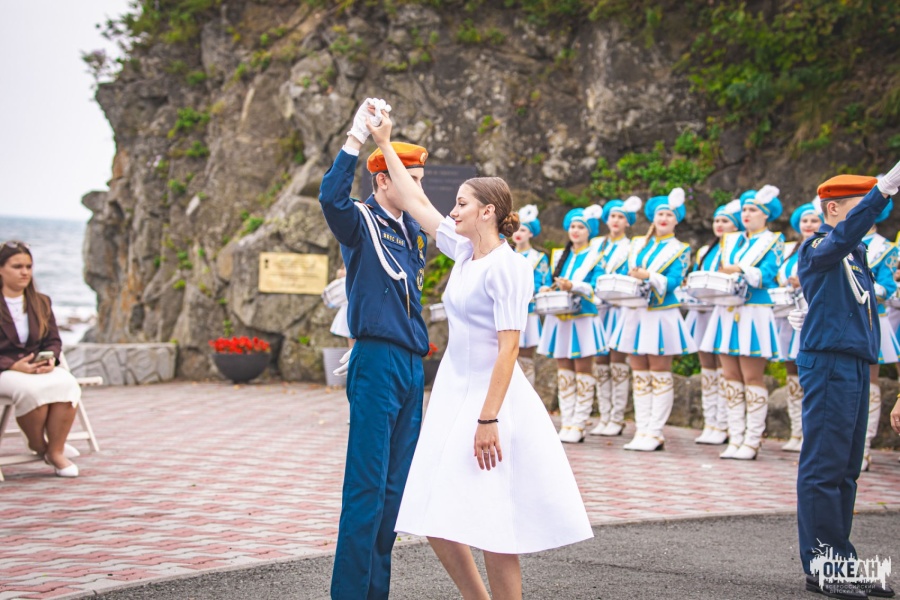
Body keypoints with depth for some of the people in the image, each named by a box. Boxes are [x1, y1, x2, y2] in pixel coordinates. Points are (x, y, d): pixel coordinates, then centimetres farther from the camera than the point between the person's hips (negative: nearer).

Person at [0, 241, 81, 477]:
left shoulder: (41, 302, 17)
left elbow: (54, 340, 15)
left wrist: (50, 358, -8)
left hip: (40, 367, 5)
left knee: (68, 384, -29)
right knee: (31, 388, -38)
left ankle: (56, 451, -18)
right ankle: (37, 445, -10)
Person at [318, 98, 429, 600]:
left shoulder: (412, 230, 17)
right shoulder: (361, 221, -5)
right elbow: (332, 197, -28)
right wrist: (357, 139, -33)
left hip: (412, 365, 8)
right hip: (377, 361, -8)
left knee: (395, 485, 11)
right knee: (367, 486, -10)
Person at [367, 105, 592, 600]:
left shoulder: (507, 267, -15)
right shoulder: (463, 252, 8)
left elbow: (508, 347, -19)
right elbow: (417, 203, 18)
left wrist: (488, 419, -23)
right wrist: (385, 146, 21)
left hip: (490, 394, -8)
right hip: (452, 390, 8)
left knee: (492, 530, -5)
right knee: (436, 522, 8)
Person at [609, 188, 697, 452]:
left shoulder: (680, 250, 3)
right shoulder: (637, 244, 16)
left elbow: (673, 281, -10)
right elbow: (625, 273, 13)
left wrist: (647, 276, -25)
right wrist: (626, 279, -10)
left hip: (661, 317, -5)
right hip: (635, 314, 5)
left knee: (659, 374, -4)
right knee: (640, 374, 5)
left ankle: (655, 433, -3)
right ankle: (641, 431, 8)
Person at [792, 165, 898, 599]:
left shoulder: (856, 255, 19)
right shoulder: (817, 248, -8)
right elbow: (843, 236, -31)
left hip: (856, 364, 9)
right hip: (828, 363, -9)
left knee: (846, 469, 11)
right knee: (824, 466, -7)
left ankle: (841, 560, 16)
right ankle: (819, 565, -4)